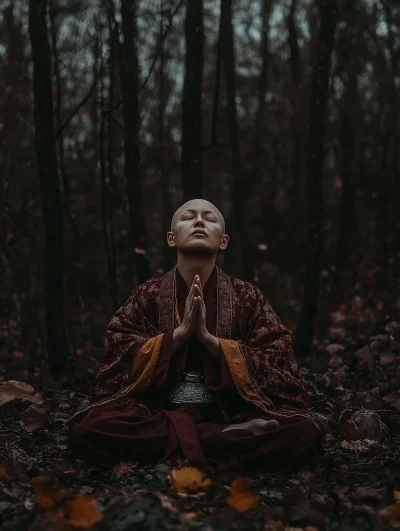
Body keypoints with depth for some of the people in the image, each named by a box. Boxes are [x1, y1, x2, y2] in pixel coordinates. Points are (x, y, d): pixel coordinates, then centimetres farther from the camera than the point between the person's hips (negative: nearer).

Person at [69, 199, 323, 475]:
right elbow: (121, 361, -2)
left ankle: (178, 443, -21)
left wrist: (208, 337, -14)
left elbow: (277, 367, -3)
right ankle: (226, 436, -24)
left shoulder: (247, 296, 7)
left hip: (228, 410, 0)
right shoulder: (148, 295, 8)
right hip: (157, 410, 1)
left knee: (303, 431, -28)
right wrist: (180, 332, -14)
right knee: (89, 426, -30)